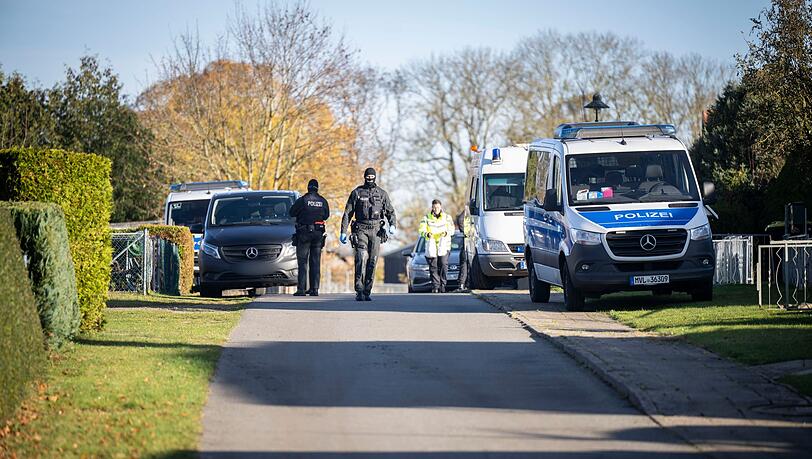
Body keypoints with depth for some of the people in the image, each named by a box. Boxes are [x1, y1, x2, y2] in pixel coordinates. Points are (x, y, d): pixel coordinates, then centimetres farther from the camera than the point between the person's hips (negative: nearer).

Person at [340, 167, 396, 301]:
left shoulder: (382, 193, 10)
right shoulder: (357, 193, 4)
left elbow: (390, 211, 13)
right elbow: (347, 213, 5)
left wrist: (392, 225, -6)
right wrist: (343, 232, -1)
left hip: (376, 230, 2)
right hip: (361, 230, -2)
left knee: (372, 262, 1)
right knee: (361, 260, -16)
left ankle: (367, 292, 7)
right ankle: (359, 291, -17)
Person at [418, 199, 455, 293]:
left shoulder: (447, 217, 7)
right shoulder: (427, 218, 4)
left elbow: (451, 229, -1)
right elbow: (421, 230, -5)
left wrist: (446, 233, -24)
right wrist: (427, 234, -28)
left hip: (444, 245, 0)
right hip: (431, 246, 0)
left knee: (443, 264, -14)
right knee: (433, 266, -3)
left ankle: (442, 285, -5)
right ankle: (435, 286, 4)